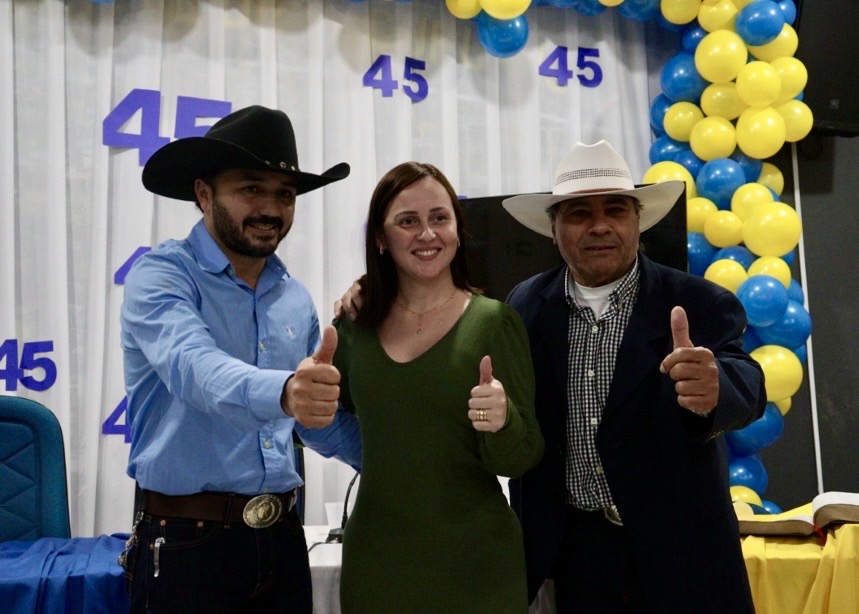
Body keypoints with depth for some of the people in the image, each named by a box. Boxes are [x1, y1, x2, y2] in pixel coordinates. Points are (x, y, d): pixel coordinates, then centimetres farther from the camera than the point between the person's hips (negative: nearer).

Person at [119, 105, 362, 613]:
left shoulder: (296, 298, 7)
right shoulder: (162, 275, -10)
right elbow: (193, 368, -31)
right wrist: (283, 391, -49)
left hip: (282, 539, 6)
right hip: (186, 543, -5)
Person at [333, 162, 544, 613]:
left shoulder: (494, 321, -10)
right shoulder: (357, 324, 0)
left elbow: (519, 460, -9)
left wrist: (502, 420, -29)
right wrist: (339, 328, 0)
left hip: (473, 564, -2)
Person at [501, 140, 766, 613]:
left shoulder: (699, 304, -11)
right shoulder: (526, 306, -2)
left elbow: (747, 388, -26)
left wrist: (714, 387, -49)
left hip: (680, 552, -1)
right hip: (572, 551, 2)